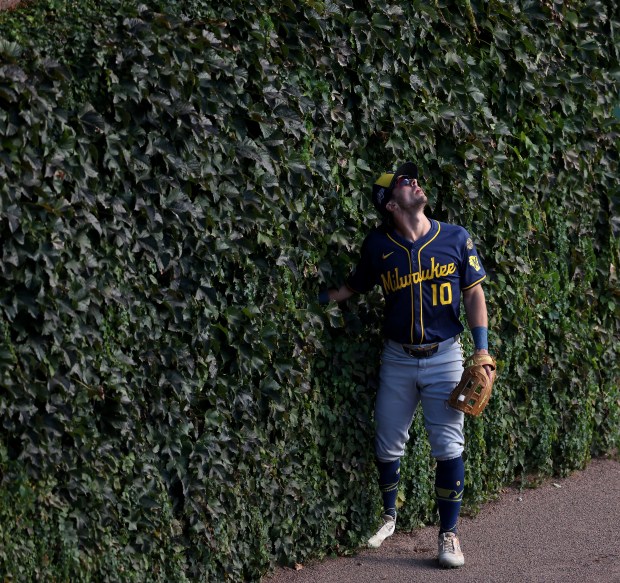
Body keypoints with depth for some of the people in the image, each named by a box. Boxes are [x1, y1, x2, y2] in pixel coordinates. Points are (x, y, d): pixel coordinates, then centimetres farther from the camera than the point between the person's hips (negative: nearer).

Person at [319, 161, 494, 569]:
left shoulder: (456, 239, -5)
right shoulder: (378, 246, -5)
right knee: (388, 446, 8)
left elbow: (474, 293, 0)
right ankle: (389, 516, 32)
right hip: (397, 359, 1)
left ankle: (449, 534, 9)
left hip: (444, 356, -1)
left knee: (448, 448, -3)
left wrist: (482, 352, -6)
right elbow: (355, 286, 10)